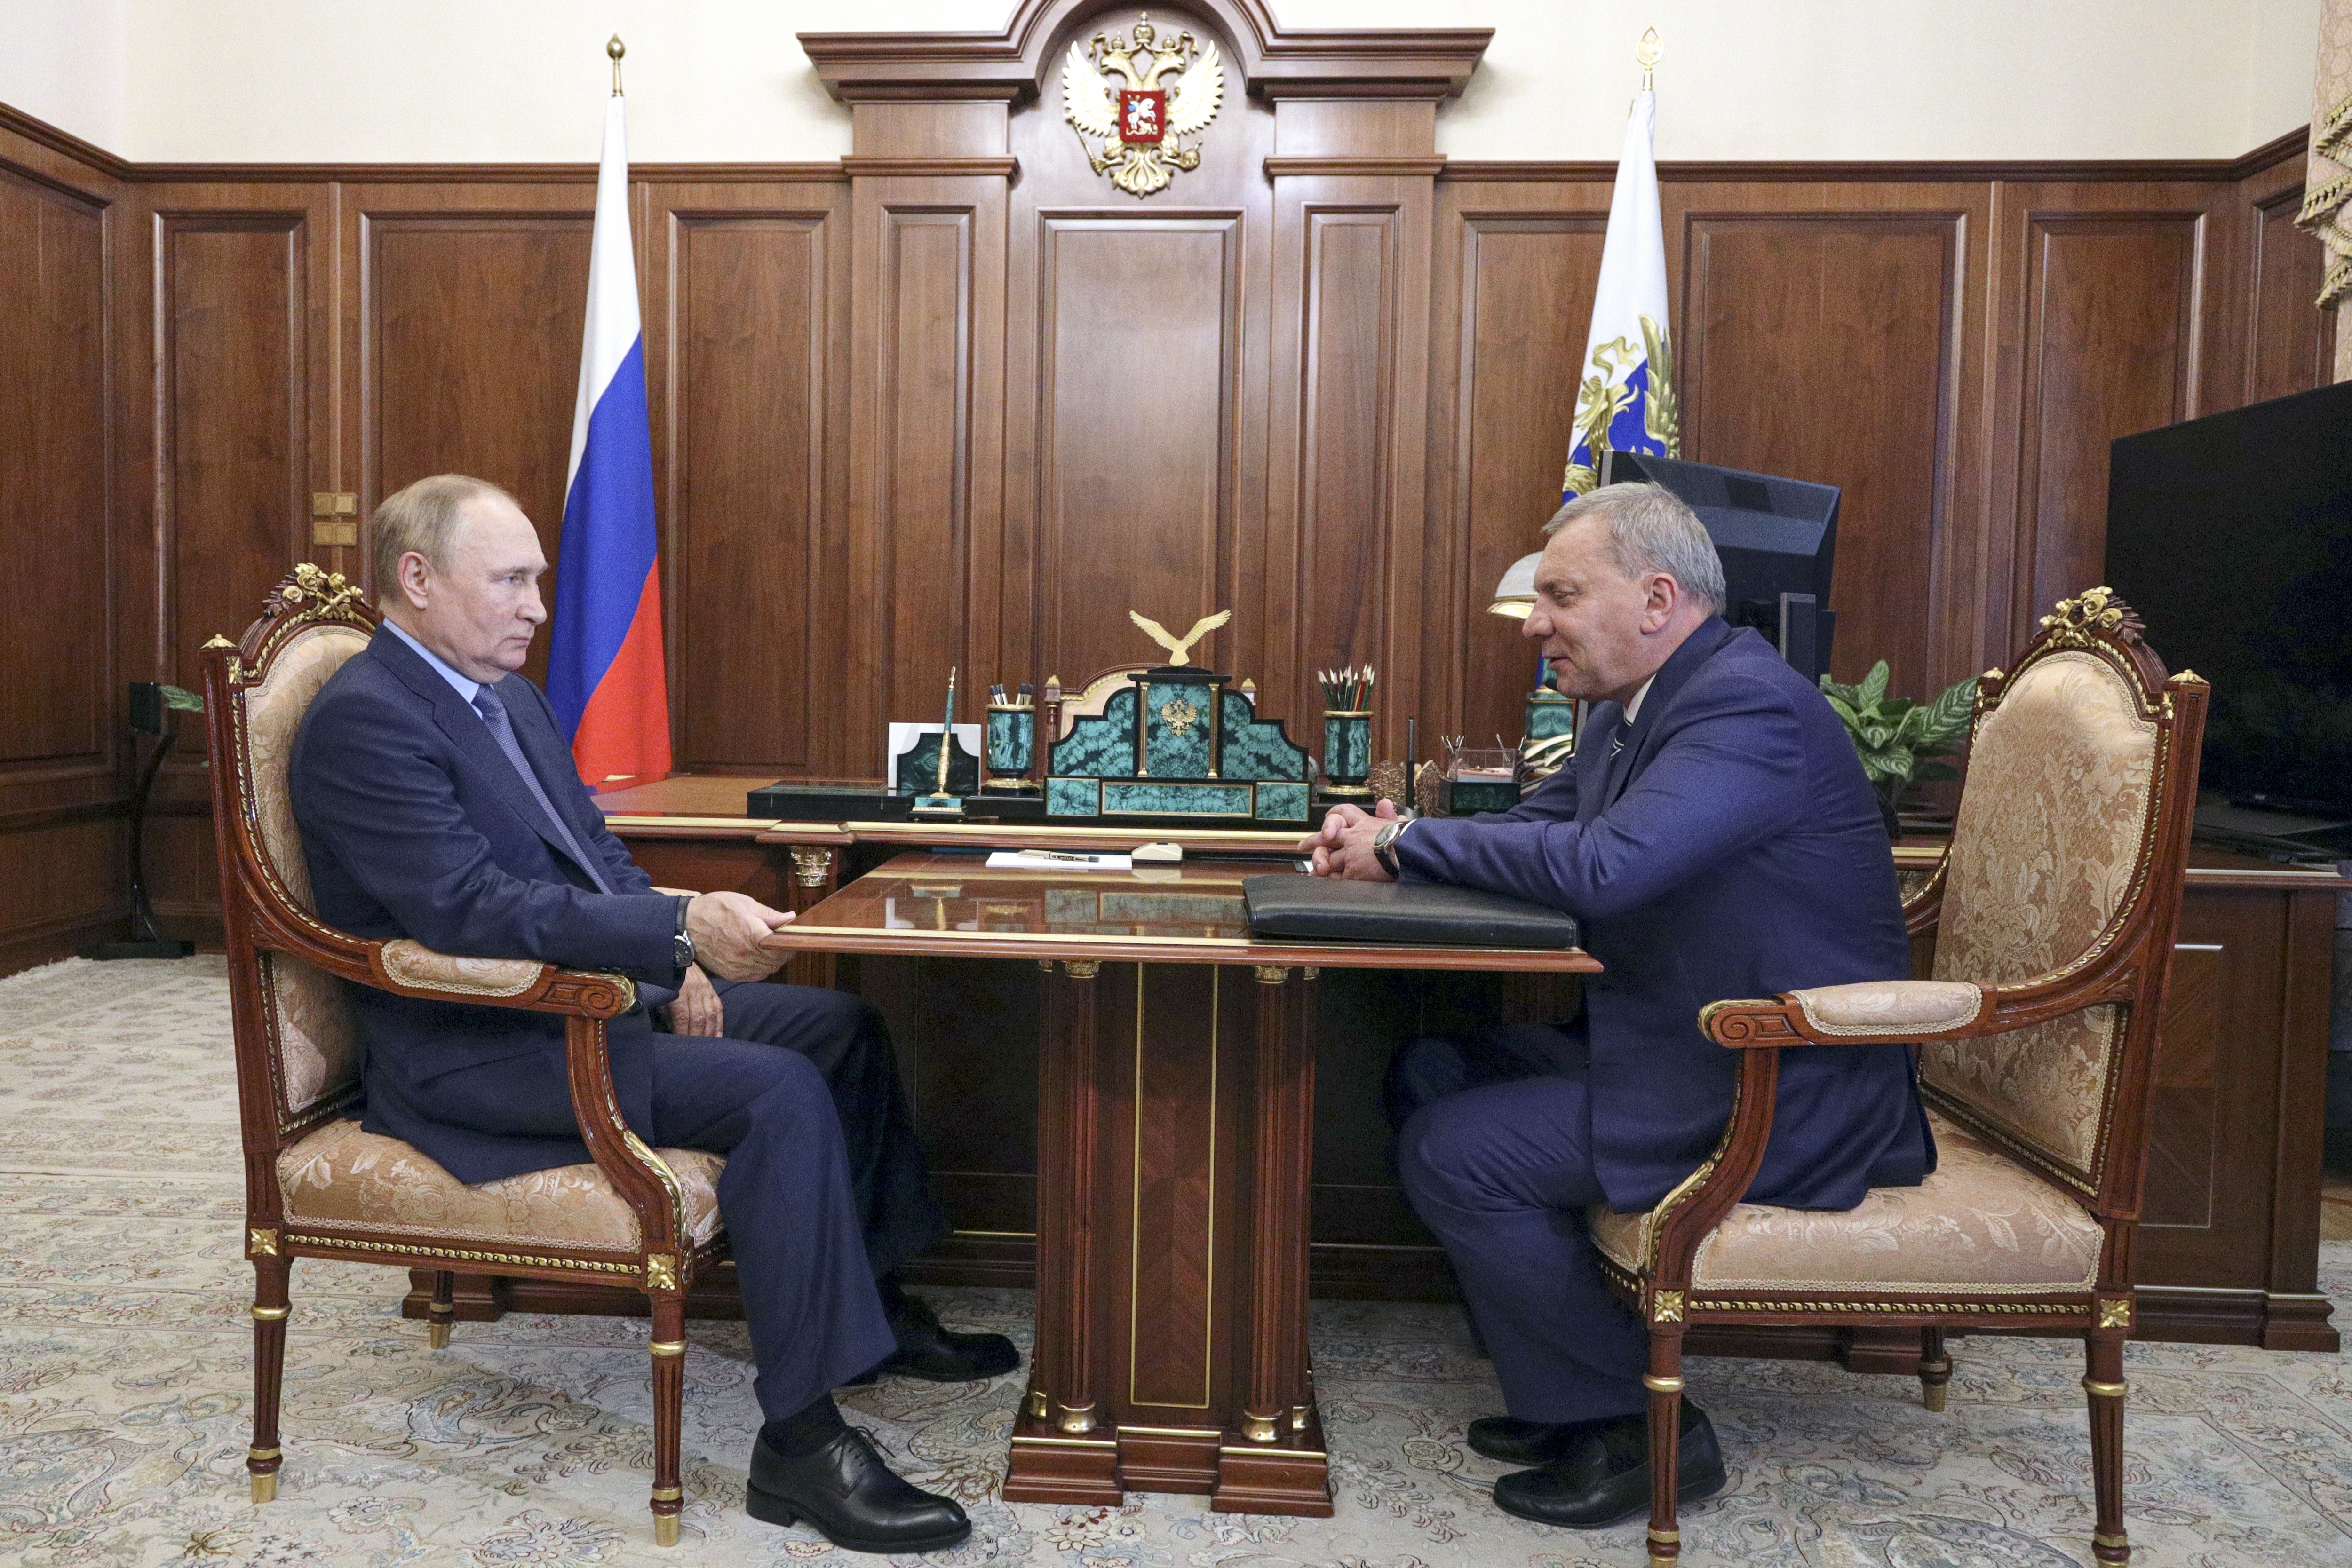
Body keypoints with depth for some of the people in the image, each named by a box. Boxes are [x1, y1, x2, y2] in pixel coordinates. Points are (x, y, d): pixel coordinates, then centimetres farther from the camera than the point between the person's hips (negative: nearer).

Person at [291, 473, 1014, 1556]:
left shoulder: (509, 696, 13)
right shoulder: (364, 719, -16)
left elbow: (596, 849, 17)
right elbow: (477, 910, -27)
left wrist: (671, 961, -1)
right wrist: (680, 929, -34)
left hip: (590, 995, 10)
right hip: (478, 1053, -10)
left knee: (843, 1028, 8)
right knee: (778, 1092, -26)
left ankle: (873, 1305, 21)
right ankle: (801, 1441, -18)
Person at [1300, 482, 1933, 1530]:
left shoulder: (1749, 704, -22)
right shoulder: (1629, 706, 10)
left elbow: (1601, 866, -33)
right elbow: (1539, 825, 15)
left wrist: (1405, 844, -19)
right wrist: (1392, 844, -5)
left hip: (1790, 1100, -10)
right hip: (1677, 1046, 10)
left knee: (1452, 1154, -15)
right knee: (1427, 1075, 7)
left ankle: (1636, 1425, 3)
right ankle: (1560, 1386, 16)